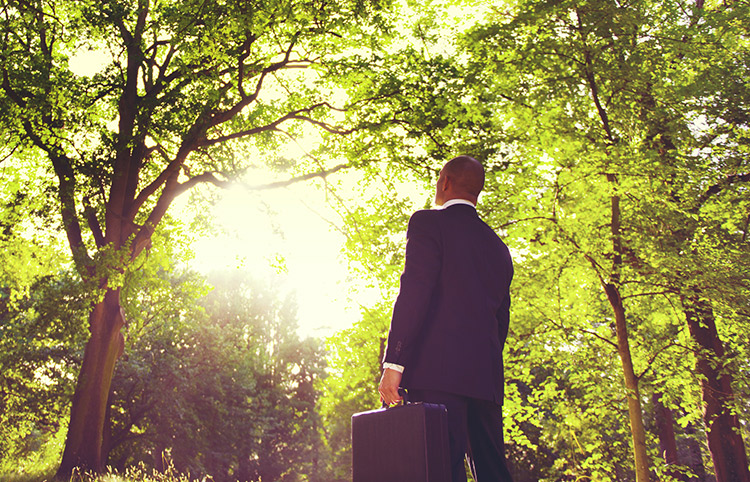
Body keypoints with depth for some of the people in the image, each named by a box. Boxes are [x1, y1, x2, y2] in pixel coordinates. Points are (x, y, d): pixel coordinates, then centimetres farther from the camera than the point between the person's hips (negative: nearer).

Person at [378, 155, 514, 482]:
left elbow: (414, 293, -11)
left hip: (438, 370, -7)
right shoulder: (498, 246, 21)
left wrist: (393, 363, -13)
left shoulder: (428, 223, 1)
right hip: (487, 377, 7)